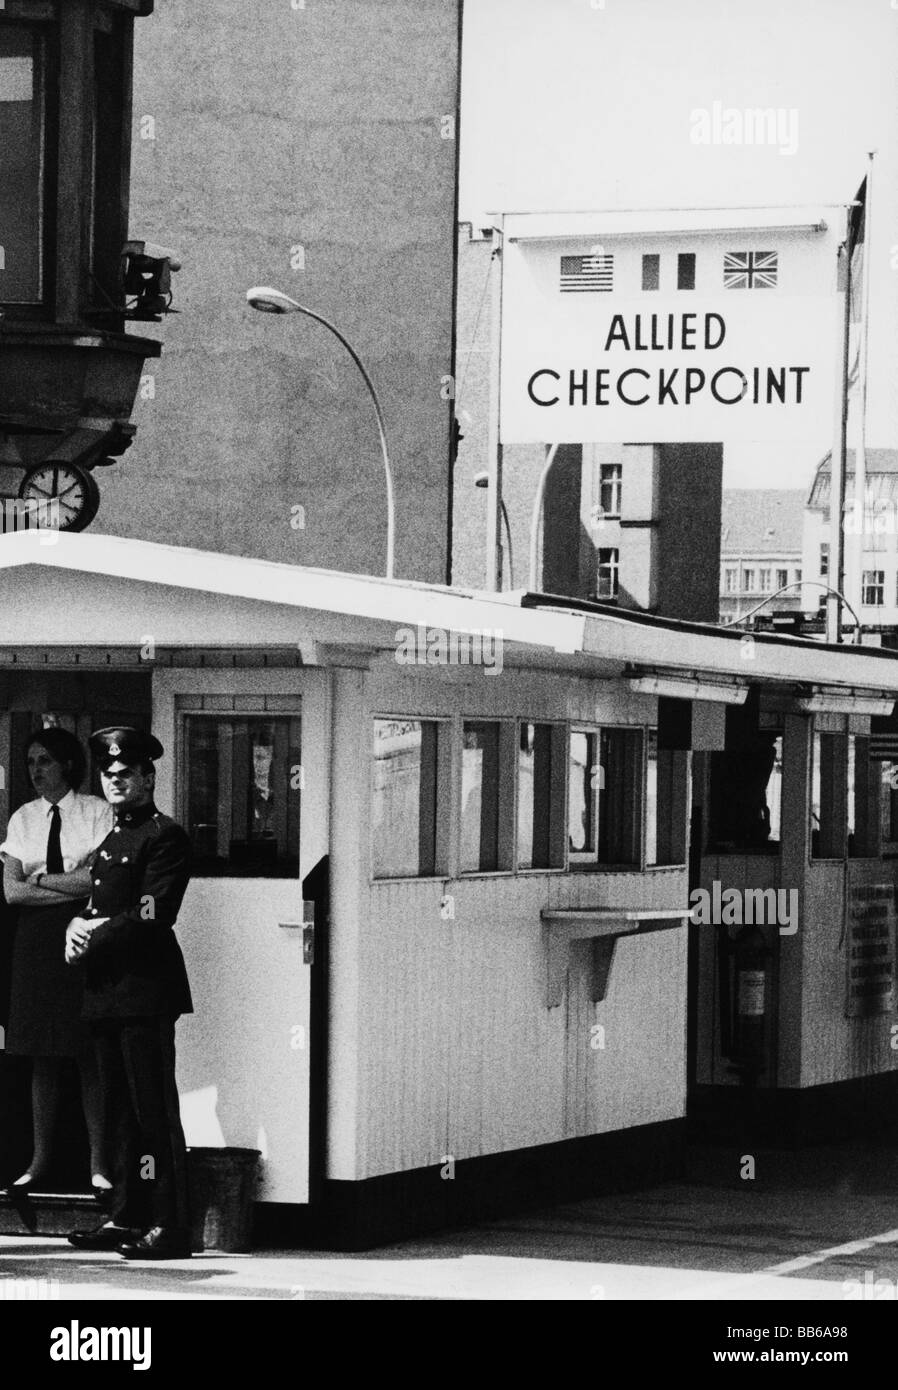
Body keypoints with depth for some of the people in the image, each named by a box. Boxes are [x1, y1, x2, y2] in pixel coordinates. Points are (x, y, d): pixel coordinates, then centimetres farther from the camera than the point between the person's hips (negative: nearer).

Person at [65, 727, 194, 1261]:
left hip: (146, 990, -9)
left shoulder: (166, 837, -7)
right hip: (107, 991, 9)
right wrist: (78, 928, 1)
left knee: (154, 1110, -9)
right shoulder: (112, 840, 21)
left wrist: (92, 941, -11)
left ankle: (170, 1226, -9)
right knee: (122, 1110, 11)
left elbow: (152, 917, -16)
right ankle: (127, 1218, 15)